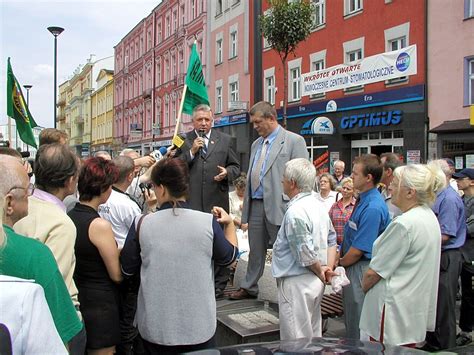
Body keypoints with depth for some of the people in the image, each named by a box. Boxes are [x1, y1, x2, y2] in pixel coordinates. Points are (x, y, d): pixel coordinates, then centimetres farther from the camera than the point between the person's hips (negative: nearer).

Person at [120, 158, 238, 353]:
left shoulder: (142, 224, -12)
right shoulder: (208, 222, -13)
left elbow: (127, 268, 2)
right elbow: (229, 257, 5)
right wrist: (229, 224, 20)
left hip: (155, 327, 0)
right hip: (199, 326, 0)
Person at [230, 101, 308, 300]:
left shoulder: (294, 141, -5)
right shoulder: (256, 144, 17)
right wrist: (246, 207, 14)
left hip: (279, 206, -6)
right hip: (256, 205, 7)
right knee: (255, 250, 16)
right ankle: (249, 288, 28)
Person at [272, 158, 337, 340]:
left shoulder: (295, 212, -21)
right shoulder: (319, 206, 8)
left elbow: (306, 254, -23)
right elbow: (332, 239, 13)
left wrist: (320, 271, -7)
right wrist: (329, 267, 6)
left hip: (297, 283, -9)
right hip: (315, 283, 9)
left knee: (296, 339, 1)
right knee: (313, 336, 20)